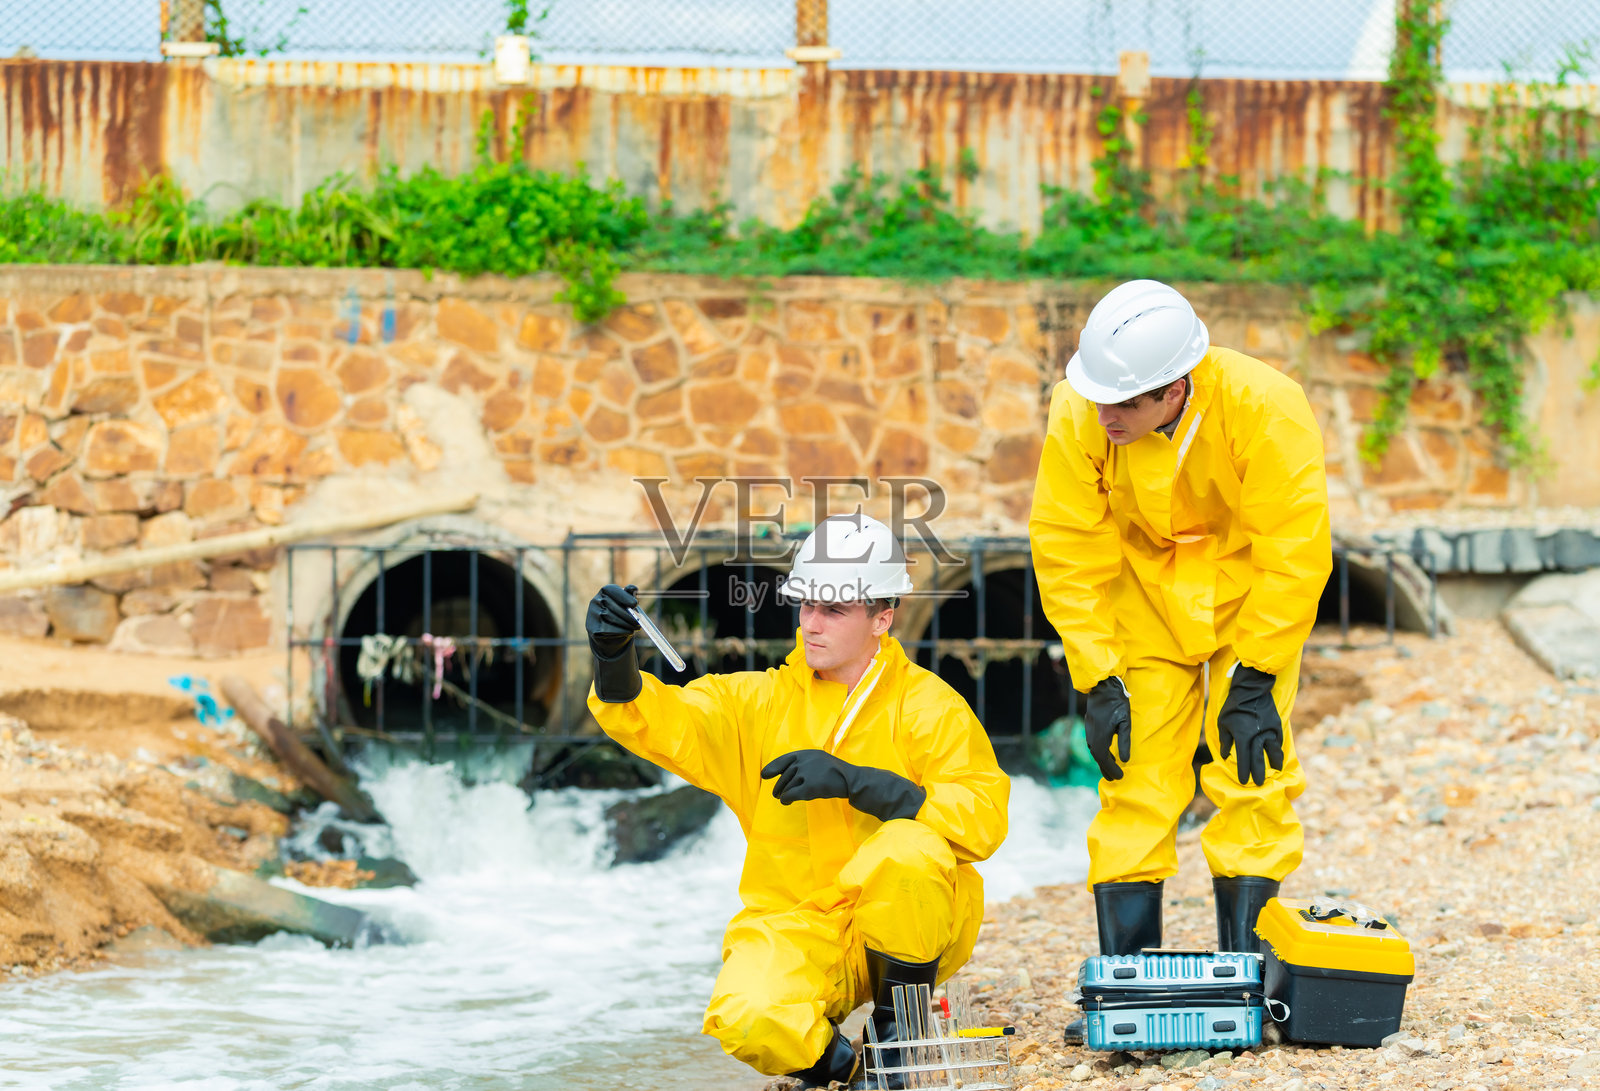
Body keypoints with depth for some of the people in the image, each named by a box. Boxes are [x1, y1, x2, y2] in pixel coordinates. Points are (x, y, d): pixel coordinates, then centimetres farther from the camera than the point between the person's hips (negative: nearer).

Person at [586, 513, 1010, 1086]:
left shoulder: (927, 704, -2)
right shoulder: (762, 700, 7)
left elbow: (984, 816, -15)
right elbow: (656, 721, -4)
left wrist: (855, 781, -25)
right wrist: (613, 657, -27)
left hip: (905, 927, -1)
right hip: (795, 926, 1)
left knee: (908, 846, -34)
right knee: (747, 1020, -32)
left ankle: (899, 1016, -7)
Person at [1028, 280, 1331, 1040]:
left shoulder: (1266, 412, -31)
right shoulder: (1078, 421, -24)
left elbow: (1293, 553, -22)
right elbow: (1068, 555, -13)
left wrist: (1253, 680, -20)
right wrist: (1097, 682, -14)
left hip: (1250, 598, -2)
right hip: (1144, 599, 2)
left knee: (1251, 774, -10)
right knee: (1134, 779, -5)